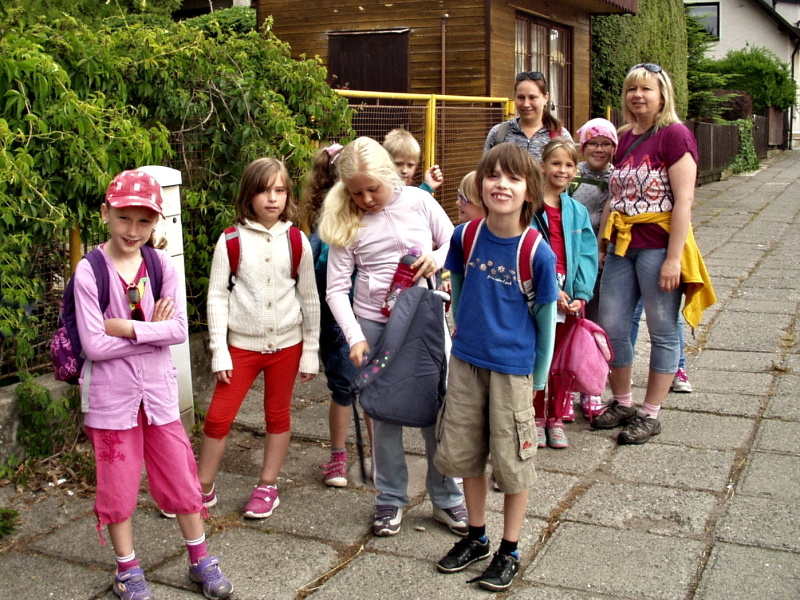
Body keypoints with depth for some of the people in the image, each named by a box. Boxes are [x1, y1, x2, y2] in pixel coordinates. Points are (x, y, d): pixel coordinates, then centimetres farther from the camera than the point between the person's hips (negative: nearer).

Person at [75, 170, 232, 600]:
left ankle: (200, 560, 28)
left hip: (159, 389, 3)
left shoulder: (163, 266, -3)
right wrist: (152, 330, -14)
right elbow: (94, 345, -17)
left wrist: (127, 328, -19)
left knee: (180, 475, 11)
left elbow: (179, 330, -11)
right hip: (110, 395, -2)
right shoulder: (89, 271, -12)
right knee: (118, 484, 10)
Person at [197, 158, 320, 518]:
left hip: (286, 343, 1)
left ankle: (267, 487, 28)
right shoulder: (231, 241, -6)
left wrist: (311, 351, 3)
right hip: (242, 344, -1)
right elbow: (217, 296, -4)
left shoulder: (297, 242, -2)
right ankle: (203, 489, 18)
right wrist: (219, 352, -8)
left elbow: (309, 299, 3)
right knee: (218, 417, 0)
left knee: (278, 415, 12)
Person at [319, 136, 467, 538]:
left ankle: (446, 498, 21)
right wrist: (355, 338, -15)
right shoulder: (346, 223, -3)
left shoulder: (418, 201, -3)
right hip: (374, 324, 0)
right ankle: (390, 498, 25)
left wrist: (437, 258, -15)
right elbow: (337, 288, -5)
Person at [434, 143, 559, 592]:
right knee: (463, 452, 14)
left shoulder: (538, 252, -16)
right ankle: (477, 536, 35)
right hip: (466, 361, 4)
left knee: (513, 459, 7)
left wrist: (539, 379, -3)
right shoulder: (465, 236, -6)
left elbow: (546, 319, -8)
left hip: (513, 367, -4)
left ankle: (510, 550, 26)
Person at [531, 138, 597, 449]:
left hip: (569, 297, 4)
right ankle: (537, 418, 20)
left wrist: (581, 294, -7)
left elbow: (587, 255, 5)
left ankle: (556, 418, 24)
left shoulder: (577, 211, 8)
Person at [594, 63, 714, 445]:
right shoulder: (625, 138, 13)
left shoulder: (674, 134, -9)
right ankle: (622, 404, 26)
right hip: (622, 245, 7)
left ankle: (650, 414, 17)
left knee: (662, 331, 5)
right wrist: (601, 245, 13)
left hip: (659, 246, -7)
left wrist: (673, 258, -19)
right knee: (611, 328, 8)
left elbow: (683, 201, -15)